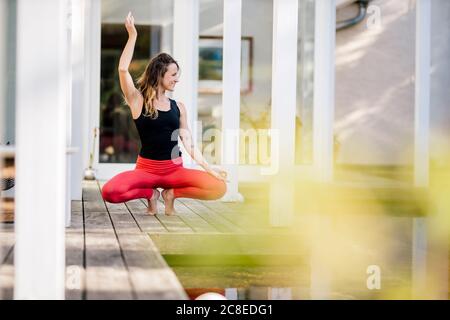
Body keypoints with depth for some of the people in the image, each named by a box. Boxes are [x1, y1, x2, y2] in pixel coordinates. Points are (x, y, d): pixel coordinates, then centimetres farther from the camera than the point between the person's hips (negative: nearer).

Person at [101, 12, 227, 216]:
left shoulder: (178, 107, 10)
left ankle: (171, 193, 3)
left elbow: (188, 143, 9)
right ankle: (151, 193, 0)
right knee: (110, 192, -32)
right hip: (146, 168, -3)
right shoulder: (138, 101, -1)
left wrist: (209, 168, -2)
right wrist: (132, 35, -16)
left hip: (175, 169, 3)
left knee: (218, 188, -22)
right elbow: (123, 70, -17)